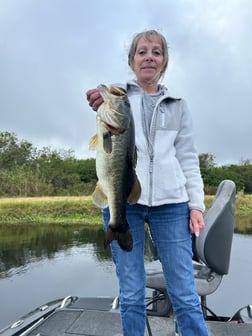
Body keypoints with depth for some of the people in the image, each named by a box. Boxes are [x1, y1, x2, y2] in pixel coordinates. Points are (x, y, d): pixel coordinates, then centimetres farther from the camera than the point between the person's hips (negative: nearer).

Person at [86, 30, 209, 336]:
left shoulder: (178, 106, 16)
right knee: (131, 294, 8)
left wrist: (196, 204, 2)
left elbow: (188, 158, 13)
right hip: (122, 199, -1)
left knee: (185, 294, 3)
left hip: (170, 201, 1)